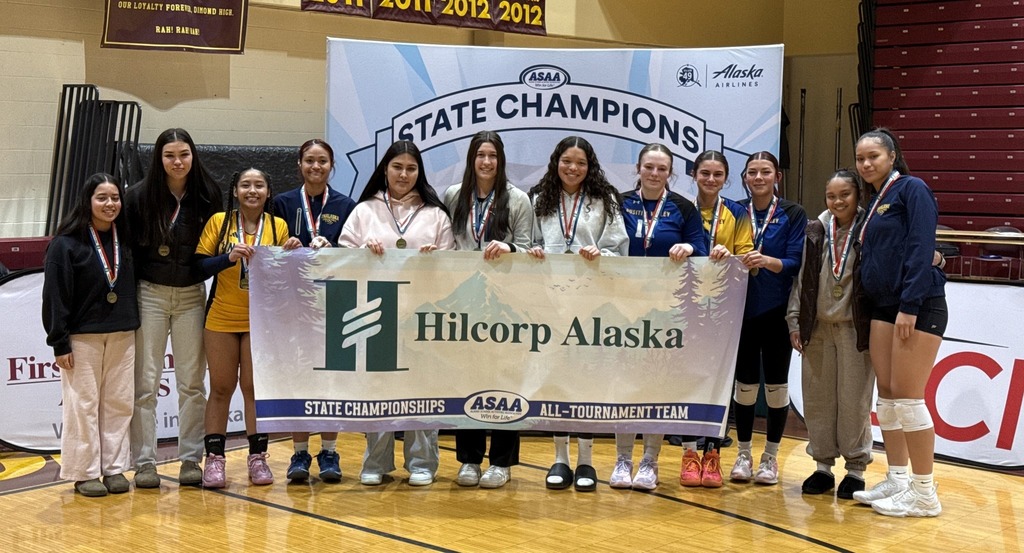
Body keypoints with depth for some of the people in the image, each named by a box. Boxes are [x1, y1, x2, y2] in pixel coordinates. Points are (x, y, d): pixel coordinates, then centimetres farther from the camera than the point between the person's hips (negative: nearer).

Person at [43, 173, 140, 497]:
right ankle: (84, 473, 9)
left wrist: (134, 327, 8)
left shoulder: (126, 240, 8)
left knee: (119, 404, 6)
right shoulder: (67, 243, -6)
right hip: (82, 339, -4)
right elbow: (55, 296, -8)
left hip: (122, 337, 5)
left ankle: (115, 468, 15)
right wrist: (59, 342, -11)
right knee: (83, 406, 0)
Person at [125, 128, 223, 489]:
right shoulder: (139, 196, -4)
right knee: (146, 381, 1)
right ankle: (144, 462, 7)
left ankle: (191, 459, 13)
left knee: (192, 382, 5)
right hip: (150, 295, -2)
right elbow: (127, 249, -2)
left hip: (192, 296, 2)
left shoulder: (208, 196, 0)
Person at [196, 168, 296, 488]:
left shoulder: (278, 226, 4)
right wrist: (230, 257, -19)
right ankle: (214, 458, 9)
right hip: (222, 318, 0)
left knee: (255, 387, 3)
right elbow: (199, 266, -5)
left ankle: (258, 457, 11)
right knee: (221, 388, 4)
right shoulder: (219, 222, 0)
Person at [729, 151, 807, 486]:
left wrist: (767, 261, -26)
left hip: (777, 311, -1)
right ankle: (743, 454, 17)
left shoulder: (793, 214, 1)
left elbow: (796, 263, -8)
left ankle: (770, 457, 15)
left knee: (776, 383, 4)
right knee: (745, 382, 5)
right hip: (742, 308, 2)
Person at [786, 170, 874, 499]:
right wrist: (794, 321, 6)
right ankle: (823, 465, 18)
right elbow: (801, 277, 11)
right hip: (818, 327, 4)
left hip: (855, 329, -4)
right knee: (817, 399, 7)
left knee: (854, 400, 0)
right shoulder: (815, 232, 8)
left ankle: (856, 469, 11)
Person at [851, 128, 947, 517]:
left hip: (918, 307, -8)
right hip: (882, 308, 8)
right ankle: (897, 481, 14)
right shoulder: (874, 202, 18)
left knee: (908, 396, -9)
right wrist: (873, 308, 10)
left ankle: (924, 494, -3)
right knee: (887, 394, 7)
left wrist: (910, 306, -21)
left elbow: (920, 250, -15)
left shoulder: (912, 189, -6)